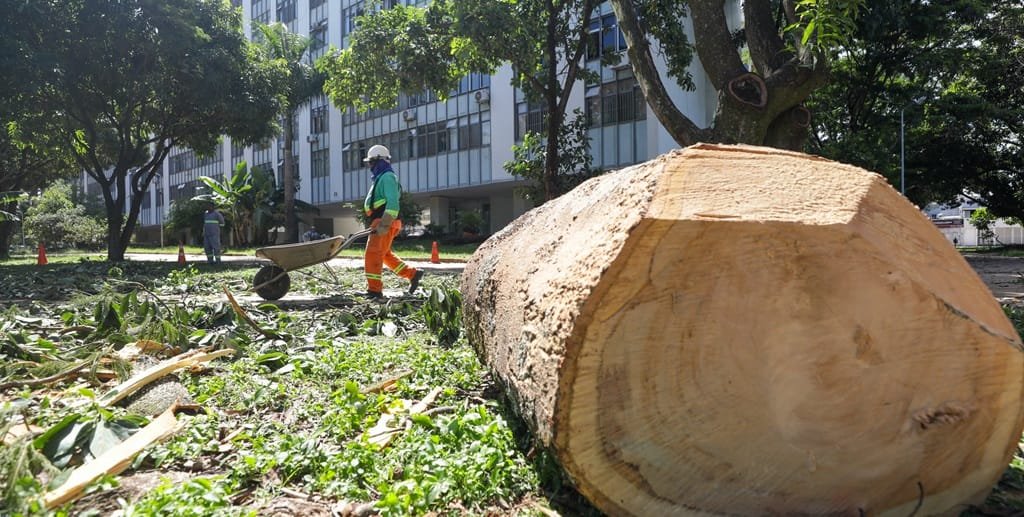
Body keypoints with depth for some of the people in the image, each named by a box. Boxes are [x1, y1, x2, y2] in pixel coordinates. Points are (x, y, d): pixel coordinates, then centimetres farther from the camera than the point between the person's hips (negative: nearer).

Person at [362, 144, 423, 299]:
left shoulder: (387, 177, -11)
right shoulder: (380, 178, 22)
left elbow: (392, 203, -22)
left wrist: (384, 225, -28)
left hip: (384, 224, -11)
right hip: (379, 224, 11)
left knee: (372, 255, -9)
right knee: (384, 255, 16)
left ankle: (374, 290, -6)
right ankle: (412, 274, 18)